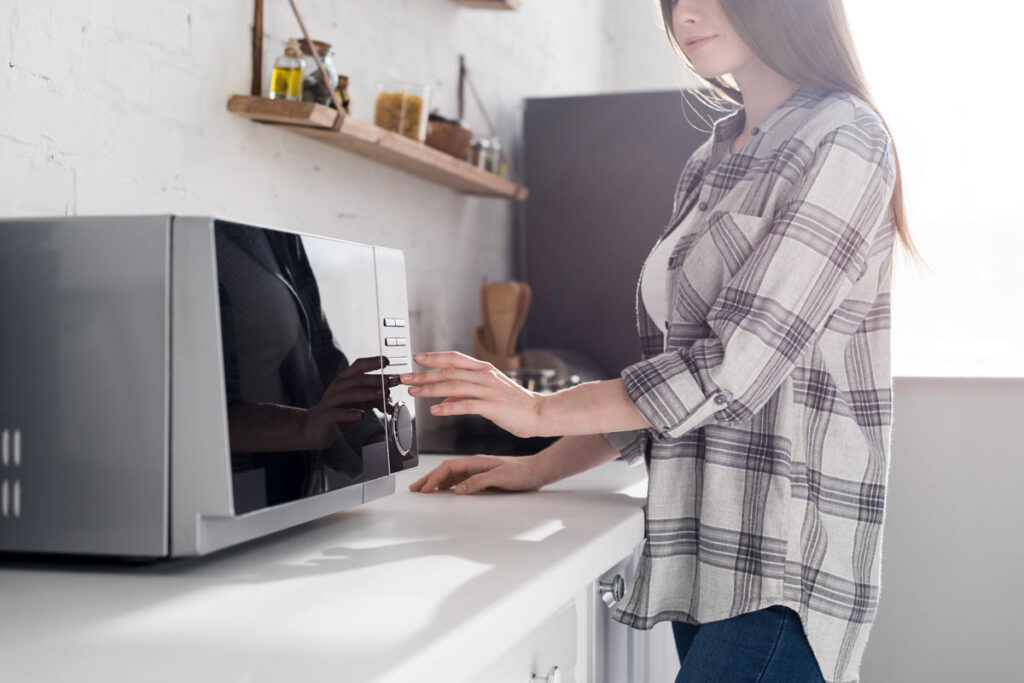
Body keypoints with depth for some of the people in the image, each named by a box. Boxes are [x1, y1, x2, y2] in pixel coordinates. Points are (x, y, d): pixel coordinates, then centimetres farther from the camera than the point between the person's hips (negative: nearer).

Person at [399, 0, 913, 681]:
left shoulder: (843, 142, -9)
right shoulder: (711, 164, 16)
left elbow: (737, 364, -17)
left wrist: (542, 410, -10)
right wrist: (541, 468, 8)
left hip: (785, 555, -7)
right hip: (703, 547, 7)